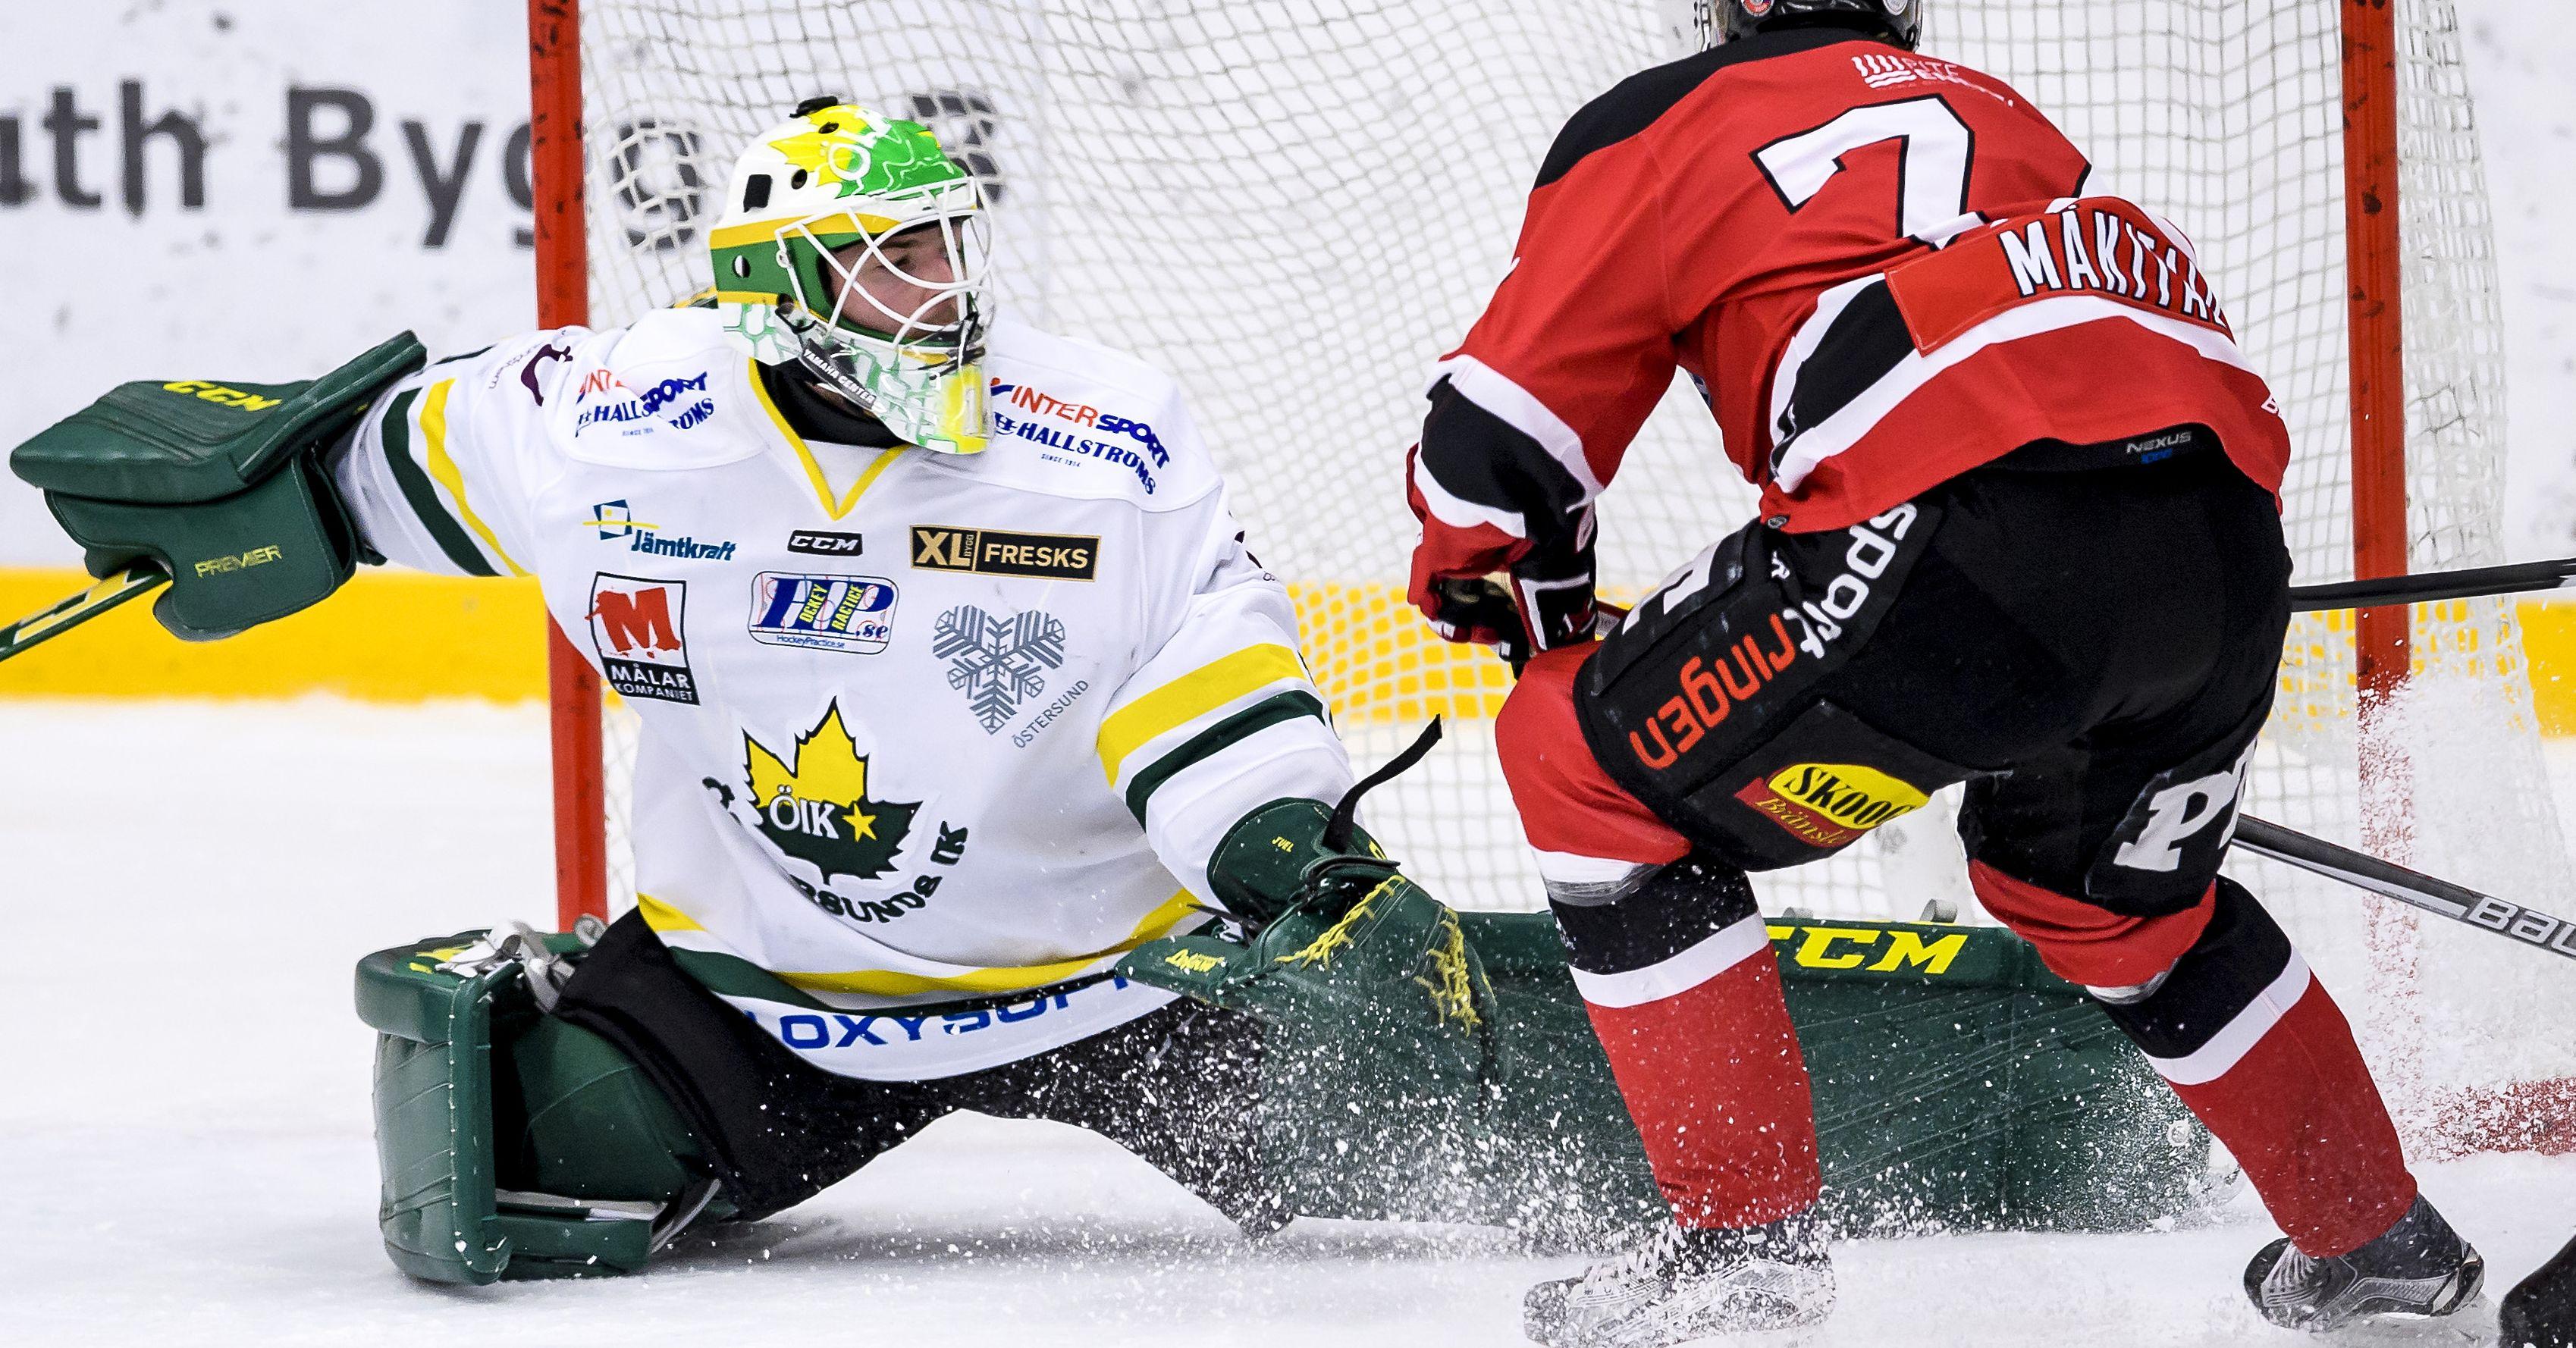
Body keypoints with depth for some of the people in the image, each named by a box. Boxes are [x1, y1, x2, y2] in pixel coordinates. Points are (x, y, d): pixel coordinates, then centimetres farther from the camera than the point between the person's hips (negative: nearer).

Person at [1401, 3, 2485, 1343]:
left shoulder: (1658, 125, 19)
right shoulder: (1992, 111, 36)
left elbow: (1497, 444, 16)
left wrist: (1549, 618, 36)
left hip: (1980, 534, -7)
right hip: (2230, 548, 7)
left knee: (1589, 762, 11)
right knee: (2110, 891, 35)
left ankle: (1744, 1230, 8)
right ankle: (2377, 1240, 43)